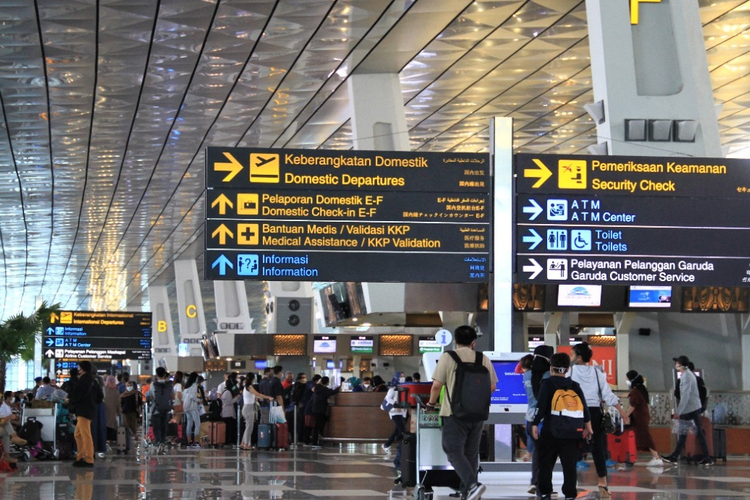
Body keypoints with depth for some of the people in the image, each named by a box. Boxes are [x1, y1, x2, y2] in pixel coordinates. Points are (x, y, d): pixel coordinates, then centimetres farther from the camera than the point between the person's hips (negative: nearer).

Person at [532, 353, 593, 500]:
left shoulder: (547, 383, -3)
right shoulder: (574, 385, 8)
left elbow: (541, 405, -10)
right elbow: (584, 406, 7)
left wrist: (535, 424, -7)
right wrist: (587, 425, 15)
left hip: (550, 431, -3)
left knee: (546, 462, 10)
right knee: (569, 464, 4)